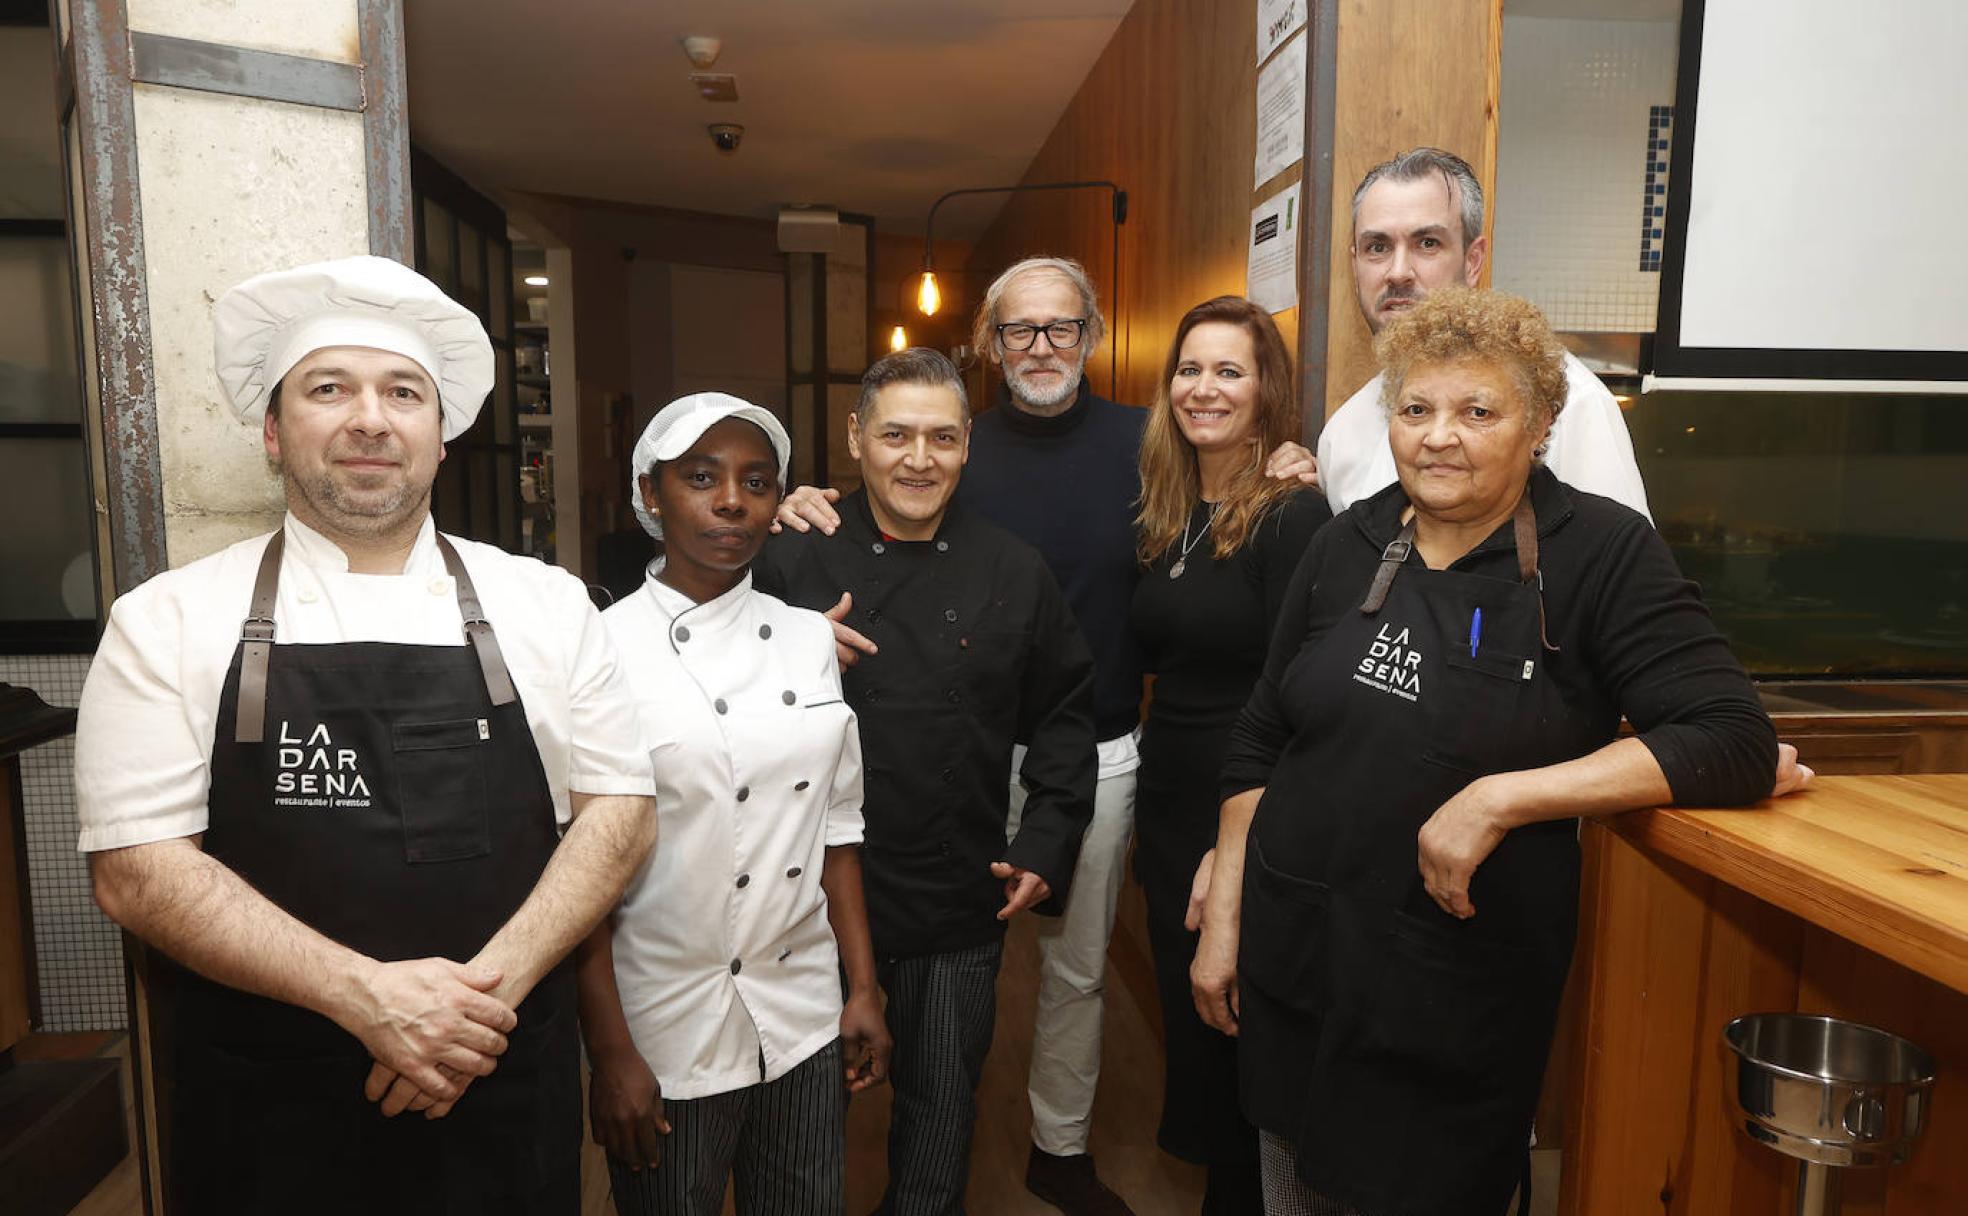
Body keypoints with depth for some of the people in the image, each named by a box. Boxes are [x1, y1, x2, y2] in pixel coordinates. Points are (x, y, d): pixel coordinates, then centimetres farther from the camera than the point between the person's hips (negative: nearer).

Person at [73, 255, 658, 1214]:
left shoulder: (546, 604, -1)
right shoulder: (166, 622, -3)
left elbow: (618, 809, -1)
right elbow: (137, 868, -7)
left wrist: (491, 986, -13)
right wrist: (366, 995, -18)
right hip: (270, 1113, 0)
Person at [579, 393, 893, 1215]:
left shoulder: (810, 639, 1)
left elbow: (836, 826, 6)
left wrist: (863, 987, 6)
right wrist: (610, 1052, -9)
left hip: (806, 1021, 4)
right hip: (666, 1032, -3)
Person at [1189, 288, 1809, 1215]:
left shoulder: (1601, 553, -10)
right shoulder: (1347, 547, 1)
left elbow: (1738, 742, -16)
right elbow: (1258, 745, 8)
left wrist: (1500, 797, -25)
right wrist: (1222, 920, 6)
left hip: (1459, 1000, -4)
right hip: (1290, 963, 4)